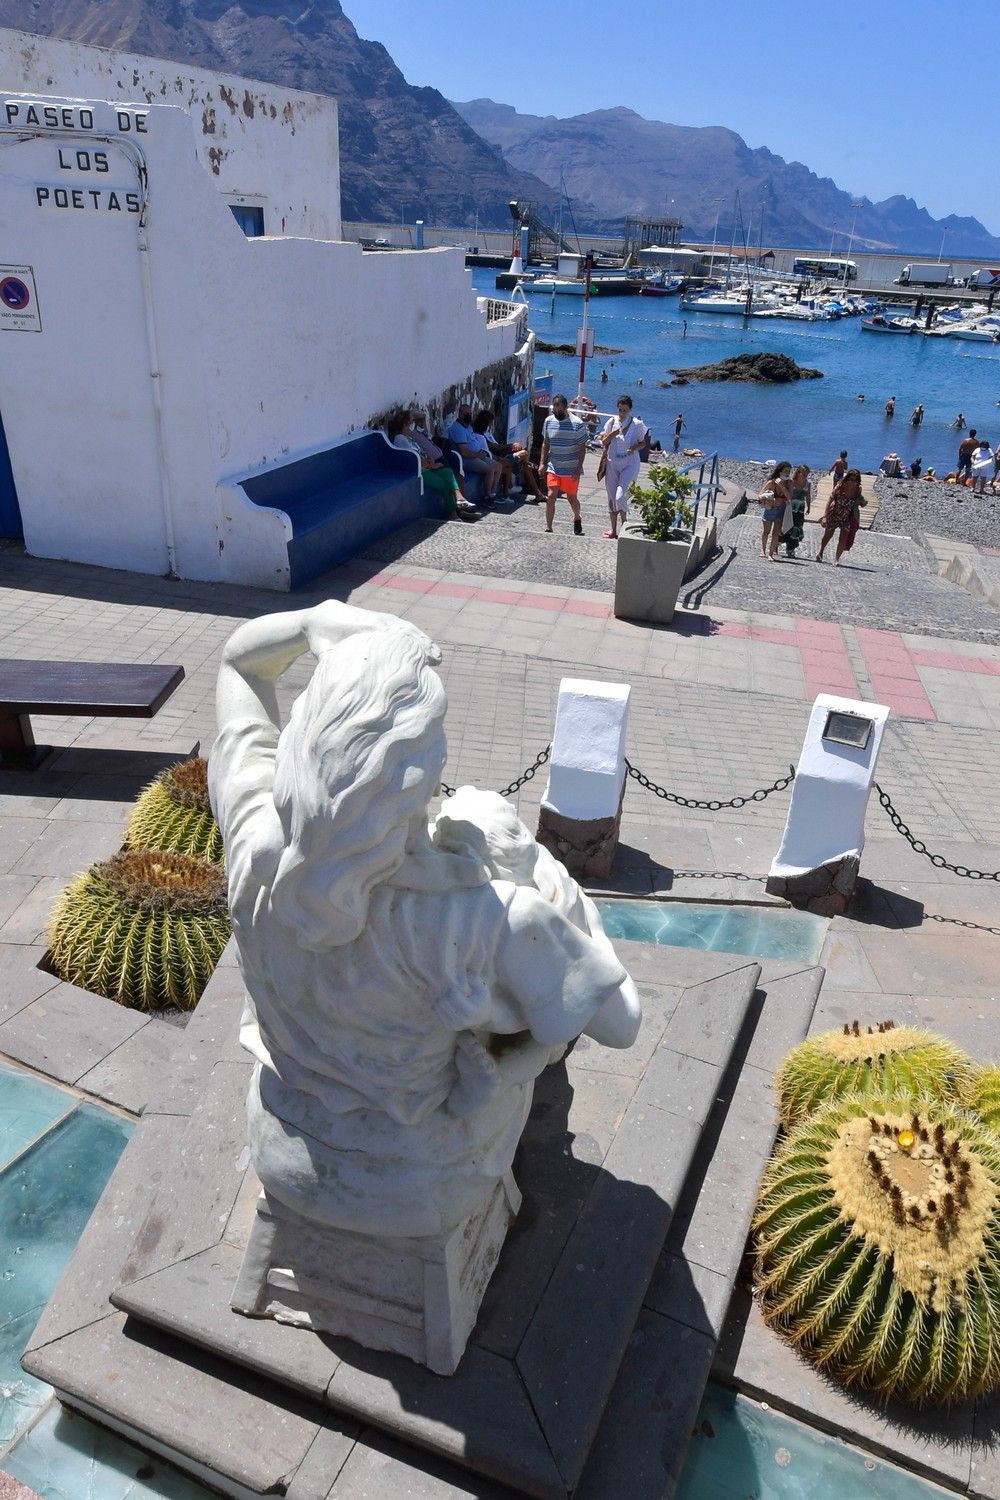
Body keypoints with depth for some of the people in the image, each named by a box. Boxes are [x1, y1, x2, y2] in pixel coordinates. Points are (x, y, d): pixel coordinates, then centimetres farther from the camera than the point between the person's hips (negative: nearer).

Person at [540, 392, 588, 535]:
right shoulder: (548, 421, 3)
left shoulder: (577, 424, -10)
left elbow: (582, 448, -8)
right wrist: (542, 463, 5)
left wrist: (578, 469, -14)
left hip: (571, 469, -3)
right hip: (553, 468, 3)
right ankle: (548, 528, -3)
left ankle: (577, 518, 38)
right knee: (551, 497, -8)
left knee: (572, 498, 9)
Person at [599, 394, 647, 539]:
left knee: (620, 497, -18)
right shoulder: (612, 422, 1)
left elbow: (643, 443, 3)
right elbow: (604, 443, 3)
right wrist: (613, 433, -15)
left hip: (630, 464, -4)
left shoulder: (637, 424, -7)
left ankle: (624, 524, 7)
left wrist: (635, 448, -18)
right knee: (611, 498, 9)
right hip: (612, 464, 4)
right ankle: (613, 530, 21)